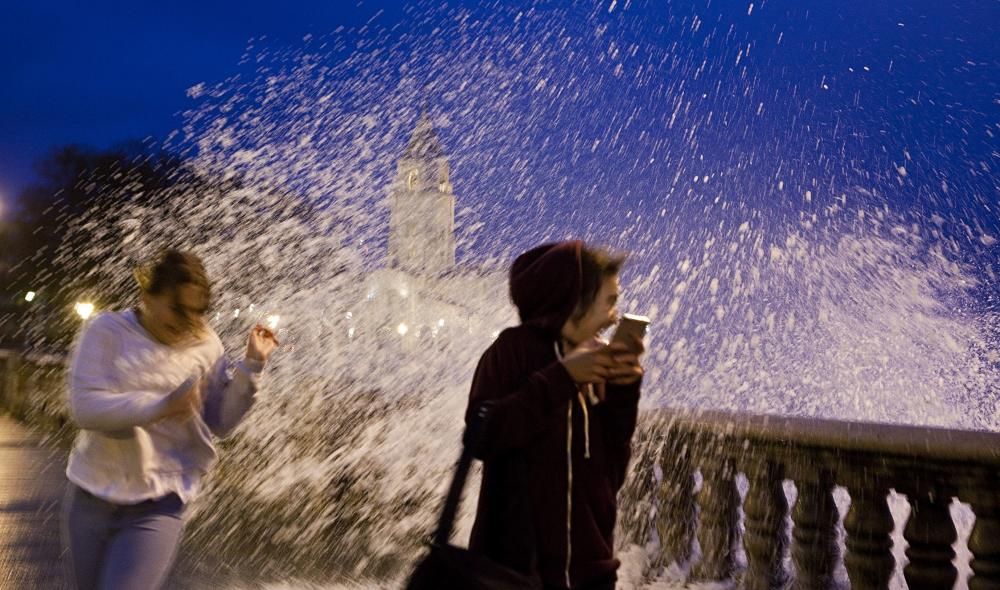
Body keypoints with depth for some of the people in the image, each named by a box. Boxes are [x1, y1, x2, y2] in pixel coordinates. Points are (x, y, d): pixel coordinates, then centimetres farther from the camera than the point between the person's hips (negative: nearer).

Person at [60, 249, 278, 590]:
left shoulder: (206, 346, -1)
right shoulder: (107, 331, -6)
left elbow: (220, 422, -1)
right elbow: (85, 407, -18)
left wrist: (252, 366, -11)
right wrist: (160, 407, -30)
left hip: (158, 505, -1)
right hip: (91, 497, 1)